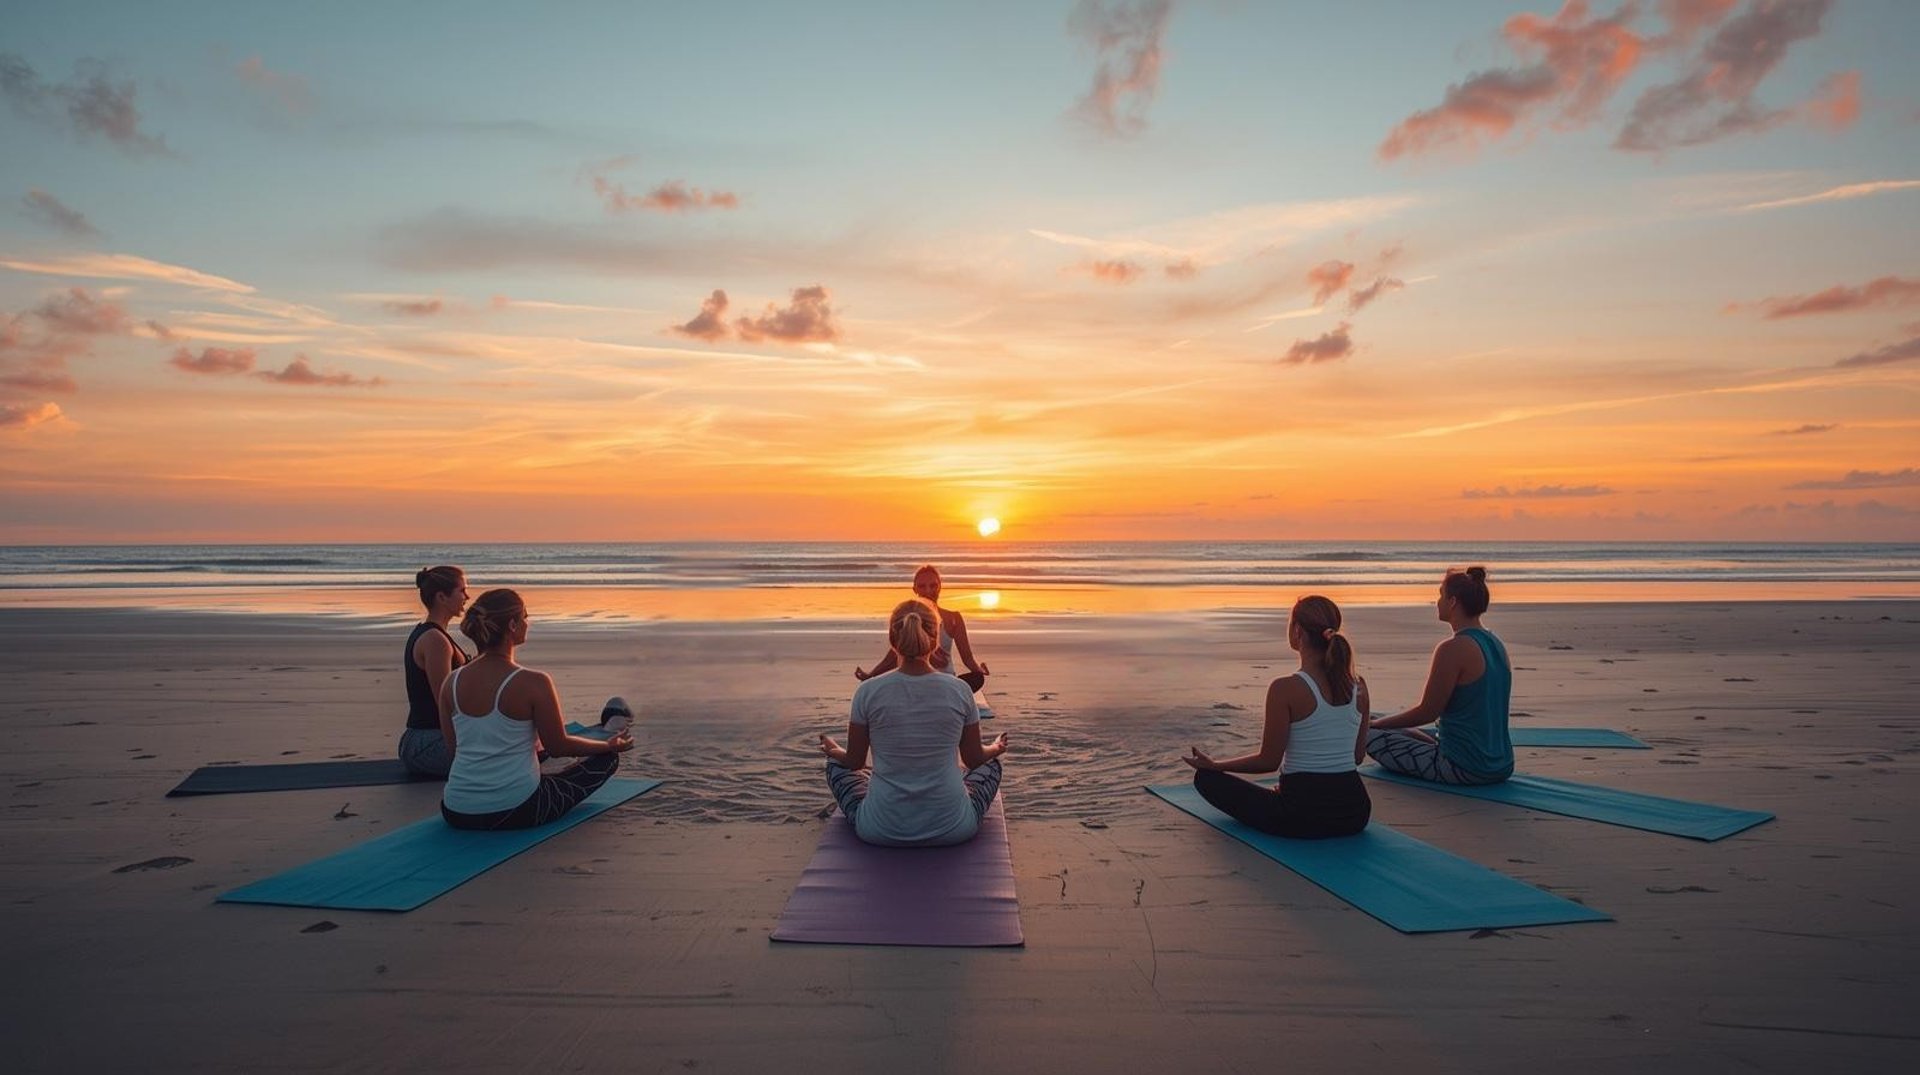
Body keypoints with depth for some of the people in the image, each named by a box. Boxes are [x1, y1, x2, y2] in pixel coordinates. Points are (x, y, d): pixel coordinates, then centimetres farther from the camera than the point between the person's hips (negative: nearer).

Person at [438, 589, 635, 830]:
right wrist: (611, 745, 14)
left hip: (457, 815, 5)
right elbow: (558, 747, -4)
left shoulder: (452, 682, -3)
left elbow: (454, 746, 11)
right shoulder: (534, 683, -17)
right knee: (607, 757, 20)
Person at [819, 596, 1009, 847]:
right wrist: (996, 749, 29)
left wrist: (834, 751, 25)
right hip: (951, 828, 1)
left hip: (882, 830, 0)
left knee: (836, 765, 27)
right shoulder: (960, 691, -9)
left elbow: (855, 762, 1)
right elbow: (974, 759, 5)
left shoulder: (868, 692, -11)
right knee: (991, 764, 29)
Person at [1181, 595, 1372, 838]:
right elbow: (1358, 755, 10)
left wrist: (1214, 764, 3)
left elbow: (1269, 761, -11)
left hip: (1303, 817, -7)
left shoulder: (1285, 689, -18)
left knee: (1206, 777, 10)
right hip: (1355, 812, 7)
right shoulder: (1359, 687, -1)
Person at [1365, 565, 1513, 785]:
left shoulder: (1453, 650, -20)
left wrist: (1374, 724, -1)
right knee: (1406, 732, 28)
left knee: (1369, 735, -2)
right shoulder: (1497, 646, 7)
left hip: (1465, 769, -9)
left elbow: (1427, 713, -15)